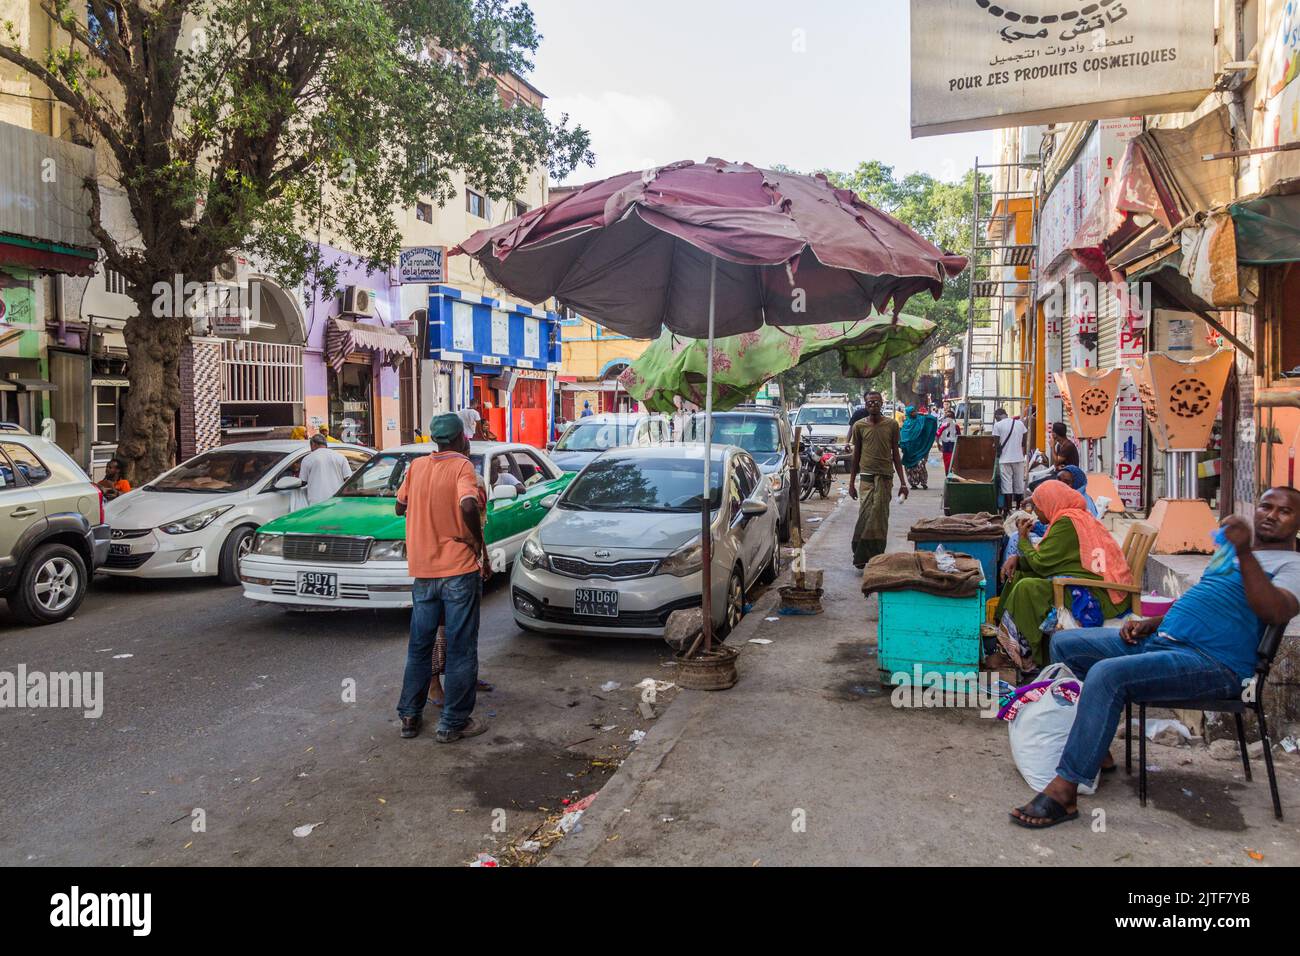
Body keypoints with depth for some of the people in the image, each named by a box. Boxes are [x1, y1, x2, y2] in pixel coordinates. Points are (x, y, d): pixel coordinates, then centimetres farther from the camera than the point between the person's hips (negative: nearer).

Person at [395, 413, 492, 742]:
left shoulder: (417, 466, 6)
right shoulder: (462, 466, -10)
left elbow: (401, 507, 15)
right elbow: (468, 506, -28)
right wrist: (481, 546, -16)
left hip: (422, 570, 5)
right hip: (459, 569, -5)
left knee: (419, 645, 17)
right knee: (461, 649, 4)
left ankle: (410, 716, 23)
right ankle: (454, 723, 9)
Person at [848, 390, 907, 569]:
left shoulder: (892, 425, 5)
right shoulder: (860, 425, 5)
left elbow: (895, 454, 9)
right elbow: (856, 454, 11)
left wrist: (902, 482, 6)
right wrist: (851, 482, 10)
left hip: (885, 476, 0)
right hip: (866, 476, 0)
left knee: (880, 518, 1)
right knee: (866, 515, -8)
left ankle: (877, 557, 8)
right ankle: (861, 555, 1)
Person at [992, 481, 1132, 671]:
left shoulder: (1066, 522, -14)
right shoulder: (1076, 517, 17)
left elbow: (1041, 564, -12)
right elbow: (1048, 558, 18)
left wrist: (1023, 539, 2)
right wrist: (1017, 559, 6)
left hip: (1099, 595, -11)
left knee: (1027, 588, -23)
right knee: (1020, 575, 8)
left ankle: (1027, 659, -12)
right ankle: (1011, 652, 5)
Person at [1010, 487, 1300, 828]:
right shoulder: (1229, 548, 26)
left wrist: (1245, 552, -32)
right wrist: (1150, 623, 16)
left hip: (1215, 663, -10)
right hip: (1162, 638, 10)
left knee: (1108, 673, -33)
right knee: (1064, 644, 6)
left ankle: (1063, 790, -28)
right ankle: (1096, 751, 8)